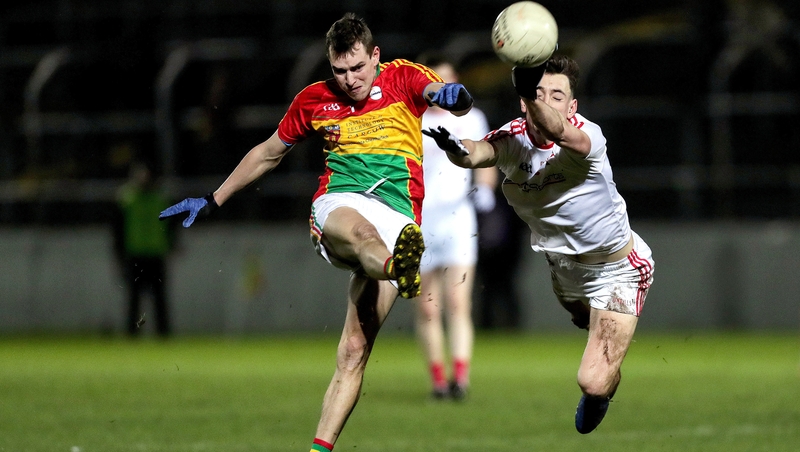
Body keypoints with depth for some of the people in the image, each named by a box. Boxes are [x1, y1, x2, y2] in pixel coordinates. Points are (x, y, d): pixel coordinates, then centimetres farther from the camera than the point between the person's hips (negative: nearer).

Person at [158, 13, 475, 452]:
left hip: (397, 220, -1)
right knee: (358, 229, -42)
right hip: (337, 205, 1)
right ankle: (399, 268, -76)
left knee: (354, 350, -13)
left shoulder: (402, 79, 8)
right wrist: (211, 201, 35)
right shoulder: (314, 99, 17)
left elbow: (444, 95, -12)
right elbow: (268, 153, 31)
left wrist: (454, 96, -38)